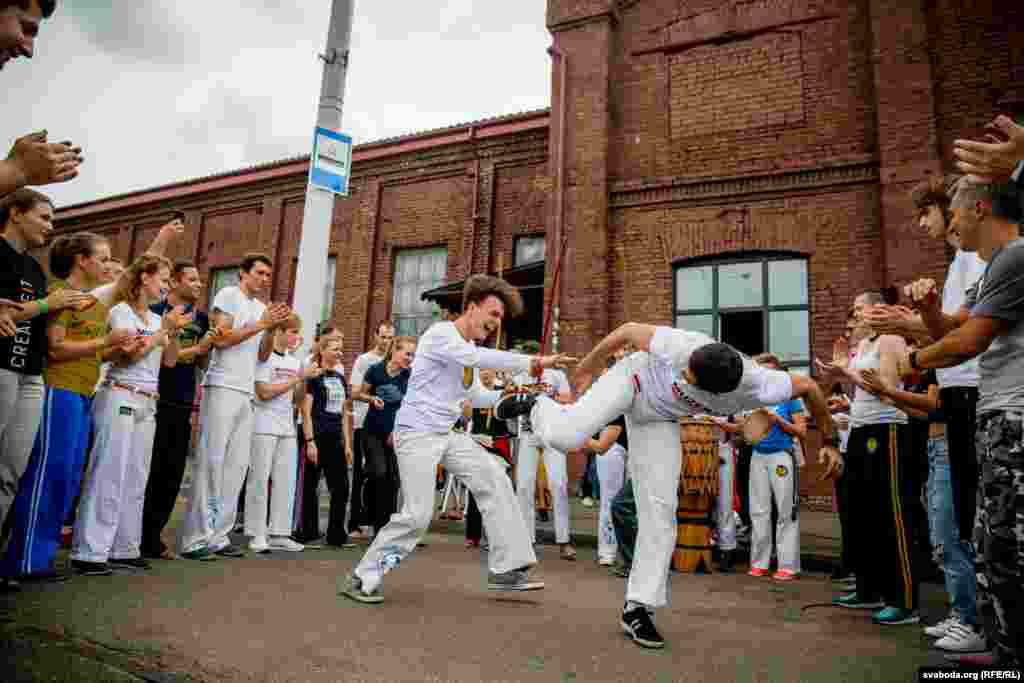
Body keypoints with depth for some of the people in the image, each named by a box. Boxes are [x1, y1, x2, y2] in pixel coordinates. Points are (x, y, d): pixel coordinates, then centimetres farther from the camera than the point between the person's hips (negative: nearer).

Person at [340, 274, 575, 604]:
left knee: (494, 478, -1)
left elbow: (475, 397, 20)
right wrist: (534, 362, -29)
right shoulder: (440, 333, -13)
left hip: (448, 434, 9)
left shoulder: (470, 348, 15)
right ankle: (362, 578, 6)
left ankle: (505, 569, 4)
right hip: (417, 432, -9)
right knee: (417, 514, -12)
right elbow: (478, 359, -29)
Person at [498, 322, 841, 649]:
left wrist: (828, 440, -1)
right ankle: (537, 406, 10)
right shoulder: (680, 346, -37)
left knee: (660, 510, -6)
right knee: (565, 436, -28)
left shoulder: (757, 386, -31)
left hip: (660, 419, 2)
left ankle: (637, 608, 9)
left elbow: (807, 386, -12)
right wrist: (585, 370, -9)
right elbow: (628, 330, -20)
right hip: (631, 379, -2)